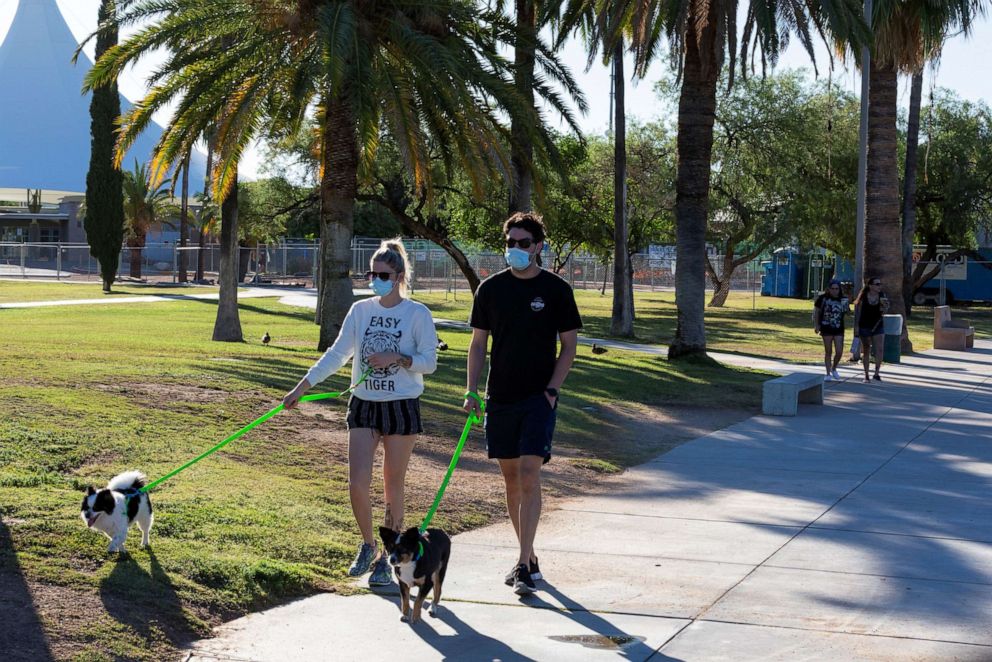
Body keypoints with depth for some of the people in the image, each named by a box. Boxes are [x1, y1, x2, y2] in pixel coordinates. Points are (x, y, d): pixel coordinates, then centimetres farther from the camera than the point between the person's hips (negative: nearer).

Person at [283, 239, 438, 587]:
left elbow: (429, 362, -7)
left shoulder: (417, 314, -7)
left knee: (393, 488, 4)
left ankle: (387, 558, 17)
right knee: (357, 483, -4)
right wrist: (302, 386, -2)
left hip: (401, 406, -3)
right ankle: (368, 545, 20)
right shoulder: (360, 310, 3)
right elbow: (337, 354, 4)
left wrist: (396, 358, -24)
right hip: (363, 405, 3)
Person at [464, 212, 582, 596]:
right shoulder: (491, 288, 5)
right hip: (500, 398, 4)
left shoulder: (556, 290, -2)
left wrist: (552, 389, -9)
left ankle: (524, 566, -13)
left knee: (529, 475, -13)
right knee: (511, 478, 9)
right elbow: (478, 343, 10)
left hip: (538, 397, -4)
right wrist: (471, 392, 1)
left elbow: (569, 345, 2)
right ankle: (528, 557, 21)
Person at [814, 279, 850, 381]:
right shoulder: (823, 298, -7)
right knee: (828, 352, 3)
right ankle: (828, 374, 13)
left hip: (839, 329, 2)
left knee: (839, 352, -2)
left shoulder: (843, 299, 0)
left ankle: (834, 369, 26)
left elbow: (848, 312, 9)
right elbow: (816, 311, 3)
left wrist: (846, 307, -13)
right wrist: (816, 325, -1)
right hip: (826, 329, -2)